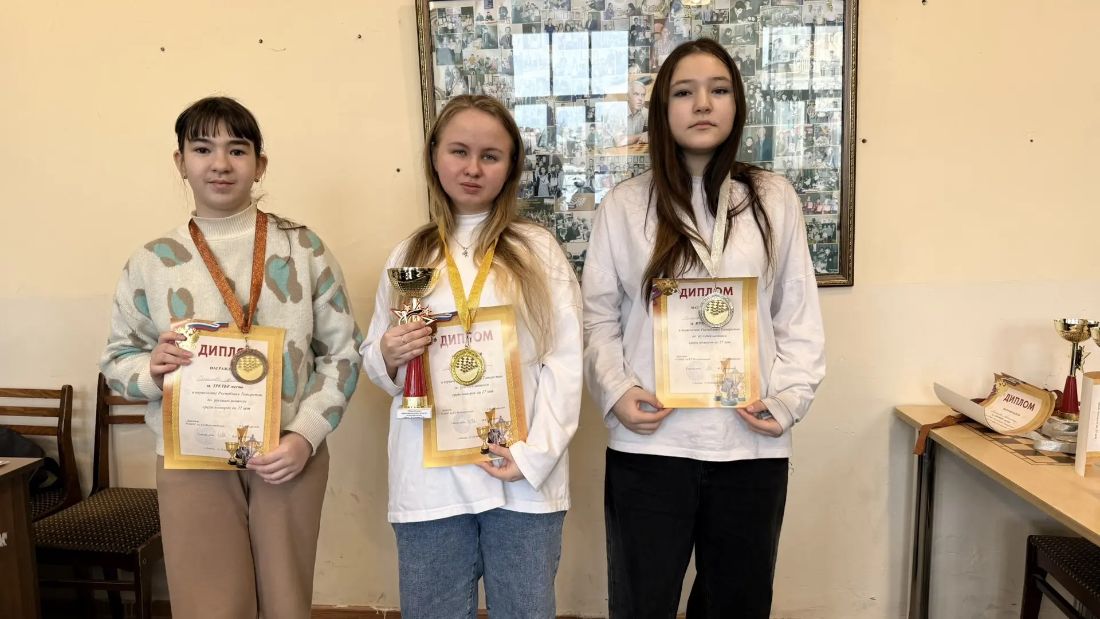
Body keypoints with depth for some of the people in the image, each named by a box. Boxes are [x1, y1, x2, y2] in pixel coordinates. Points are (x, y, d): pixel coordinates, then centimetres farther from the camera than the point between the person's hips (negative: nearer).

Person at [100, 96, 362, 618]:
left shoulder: (303, 247, -1)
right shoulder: (151, 262, 2)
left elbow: (342, 352, 0)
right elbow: (116, 360, 9)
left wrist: (307, 434, -11)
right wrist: (152, 370, -13)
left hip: (289, 455, 0)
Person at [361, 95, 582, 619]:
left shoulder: (538, 249, 1)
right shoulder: (409, 255, 8)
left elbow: (565, 358, -4)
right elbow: (373, 360, 12)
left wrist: (536, 453, -13)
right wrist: (389, 356, -11)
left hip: (524, 479, -1)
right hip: (429, 480, 2)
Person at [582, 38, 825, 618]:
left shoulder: (773, 199, 4)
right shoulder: (624, 205, 1)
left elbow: (799, 317, 6)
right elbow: (599, 317, 3)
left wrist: (787, 398, -7)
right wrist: (616, 392, -12)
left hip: (751, 445, 2)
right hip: (648, 444, -1)